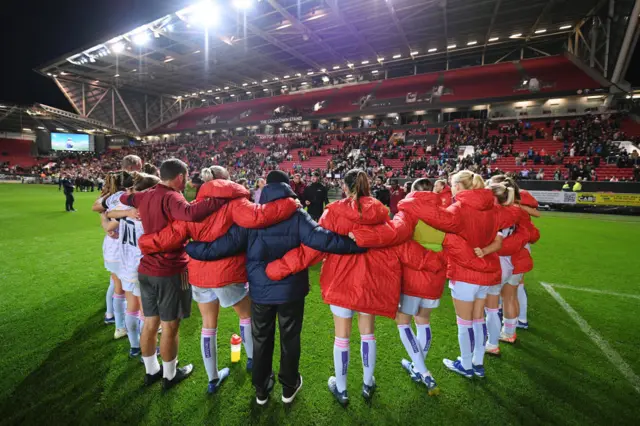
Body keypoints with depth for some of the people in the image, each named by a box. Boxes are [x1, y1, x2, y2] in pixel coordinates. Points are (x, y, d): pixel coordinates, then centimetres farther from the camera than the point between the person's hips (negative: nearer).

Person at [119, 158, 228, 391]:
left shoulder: (144, 196, 7)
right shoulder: (171, 198, -20)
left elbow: (123, 198, 29)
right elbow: (190, 214, -43)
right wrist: (222, 198, -41)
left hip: (147, 269, 8)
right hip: (170, 271, -8)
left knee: (150, 323, 20)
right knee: (169, 326, 9)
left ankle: (151, 370, 37)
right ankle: (170, 375, 27)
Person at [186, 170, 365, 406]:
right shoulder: (297, 215, -13)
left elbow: (223, 245, -10)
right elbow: (322, 239, -25)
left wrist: (186, 246, 4)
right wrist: (359, 244, -19)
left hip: (260, 291, 2)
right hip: (291, 290, -1)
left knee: (261, 340, 21)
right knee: (290, 339, 19)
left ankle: (261, 390, 39)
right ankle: (289, 387, 38)